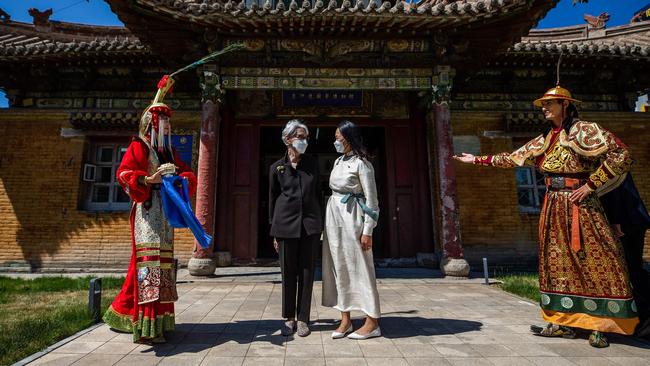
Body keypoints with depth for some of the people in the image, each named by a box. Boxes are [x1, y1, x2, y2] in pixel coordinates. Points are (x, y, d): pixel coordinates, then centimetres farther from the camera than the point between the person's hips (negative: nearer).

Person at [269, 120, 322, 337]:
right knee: (288, 273, 7)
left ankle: (303, 319, 17)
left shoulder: (313, 163, 8)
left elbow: (317, 193, 13)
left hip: (311, 224, 1)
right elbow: (272, 199, 7)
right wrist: (274, 232, 5)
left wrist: (320, 222, 8)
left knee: (307, 272, 5)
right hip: (286, 225, -1)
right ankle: (289, 318, 23)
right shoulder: (277, 167, 4)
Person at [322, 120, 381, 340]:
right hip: (334, 218, 8)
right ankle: (345, 320, 18)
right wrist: (327, 224, 13)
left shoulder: (361, 164, -9)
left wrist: (367, 231, -16)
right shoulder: (338, 162, 13)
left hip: (351, 218, -8)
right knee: (339, 268, 8)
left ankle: (372, 322, 10)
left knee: (359, 268, -2)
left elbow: (371, 200, -12)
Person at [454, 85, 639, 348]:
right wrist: (477, 160, 17)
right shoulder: (545, 139, 14)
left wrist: (591, 184, -14)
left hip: (578, 205, -7)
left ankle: (600, 325, 9)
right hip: (553, 207, 7)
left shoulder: (583, 130, -6)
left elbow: (621, 156, -12)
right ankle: (564, 322, 17)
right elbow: (513, 158, 17)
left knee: (593, 261, -3)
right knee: (558, 262, 8)